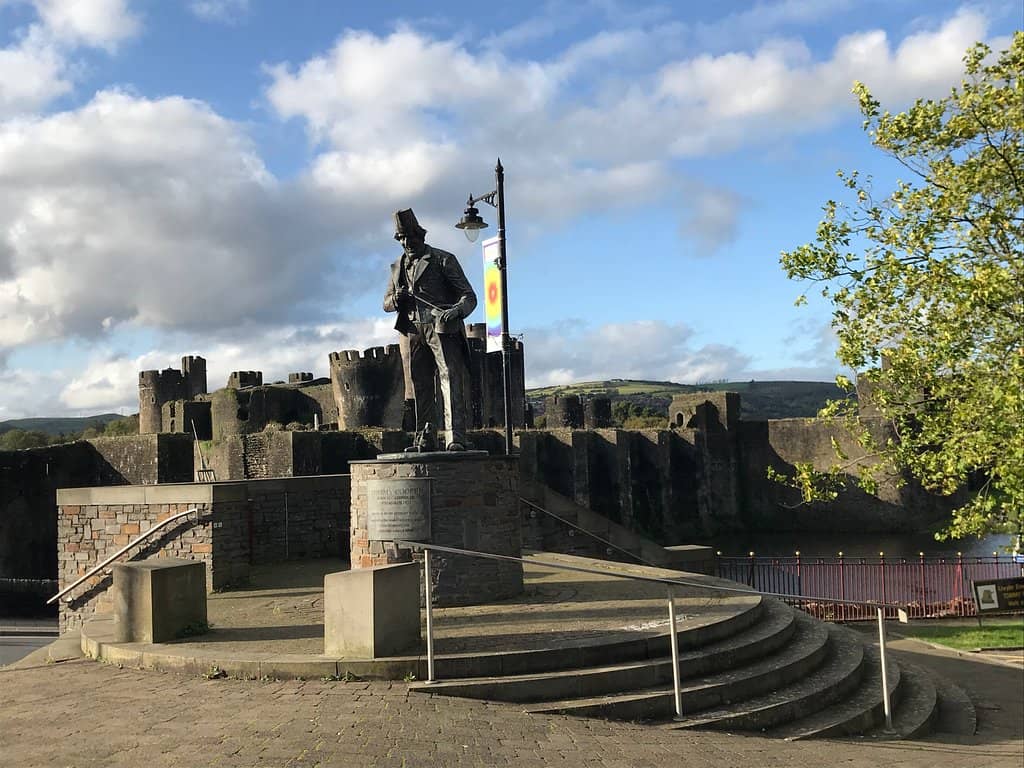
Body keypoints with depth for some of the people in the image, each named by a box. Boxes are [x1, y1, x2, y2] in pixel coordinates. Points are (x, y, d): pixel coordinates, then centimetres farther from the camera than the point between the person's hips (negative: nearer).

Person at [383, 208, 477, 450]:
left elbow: (469, 296, 0)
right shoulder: (397, 267, 20)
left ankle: (456, 438, -24)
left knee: (450, 380, -16)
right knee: (420, 387, 6)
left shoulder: (443, 260, 4)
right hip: (414, 334, 5)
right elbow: (386, 303, 24)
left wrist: (457, 310, -23)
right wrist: (396, 299, -1)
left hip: (442, 329, -5)